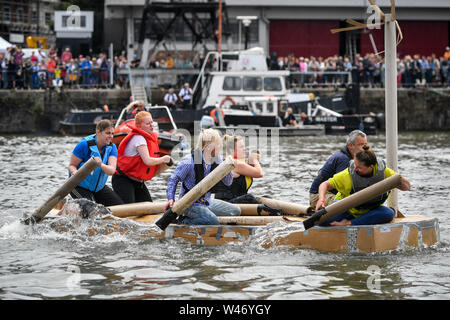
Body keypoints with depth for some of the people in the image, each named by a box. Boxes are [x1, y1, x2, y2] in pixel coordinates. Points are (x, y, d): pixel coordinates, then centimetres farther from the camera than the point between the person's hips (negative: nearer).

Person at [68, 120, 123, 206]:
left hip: (99, 187, 6)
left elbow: (112, 170, -20)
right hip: (80, 187, -6)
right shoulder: (85, 145, -19)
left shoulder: (112, 147, -5)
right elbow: (72, 165, -13)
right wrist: (74, 172, -38)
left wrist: (101, 165, -42)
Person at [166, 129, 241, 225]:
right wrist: (171, 199, -23)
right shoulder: (189, 161, -21)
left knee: (236, 211, 5)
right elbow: (173, 180, -11)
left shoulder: (216, 159, 0)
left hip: (206, 201, 8)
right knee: (213, 221, -31)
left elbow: (228, 182, 4)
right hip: (189, 203, -8)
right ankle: (184, 220, -7)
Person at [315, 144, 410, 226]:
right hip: (347, 210, -3)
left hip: (370, 210, 3)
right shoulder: (348, 175, -25)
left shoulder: (383, 171, -19)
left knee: (389, 214, -32)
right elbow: (325, 184, -17)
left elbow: (407, 187, -11)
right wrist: (321, 200, -36)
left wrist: (400, 181, -35)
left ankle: (349, 223, -26)